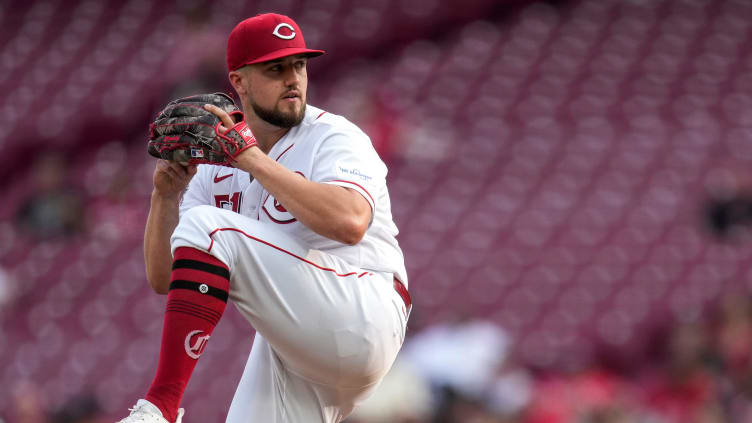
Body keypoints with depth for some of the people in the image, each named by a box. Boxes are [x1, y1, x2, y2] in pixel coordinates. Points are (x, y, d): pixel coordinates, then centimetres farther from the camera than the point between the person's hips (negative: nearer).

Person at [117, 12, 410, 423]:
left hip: (361, 320, -7)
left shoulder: (334, 138, -2)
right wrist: (165, 195, -6)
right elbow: (163, 279, 11)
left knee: (205, 227, -20)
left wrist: (255, 160, -20)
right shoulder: (219, 164, 15)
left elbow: (350, 223, -25)